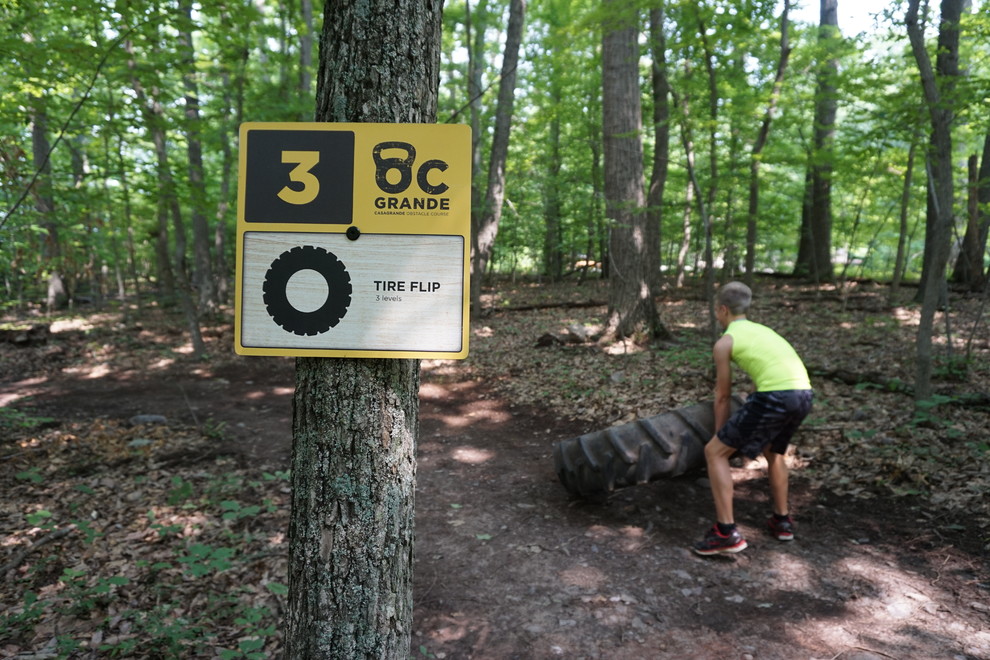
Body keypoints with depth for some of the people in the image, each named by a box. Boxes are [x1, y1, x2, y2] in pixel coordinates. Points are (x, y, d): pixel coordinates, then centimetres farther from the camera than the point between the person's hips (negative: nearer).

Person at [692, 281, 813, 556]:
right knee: (774, 452, 34)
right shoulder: (762, 330, 28)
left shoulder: (724, 342, 7)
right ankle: (782, 520, 42)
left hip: (776, 396, -8)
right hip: (803, 394, 8)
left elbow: (723, 396, 12)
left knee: (714, 452, 4)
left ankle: (727, 532, 1)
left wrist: (721, 436, 26)